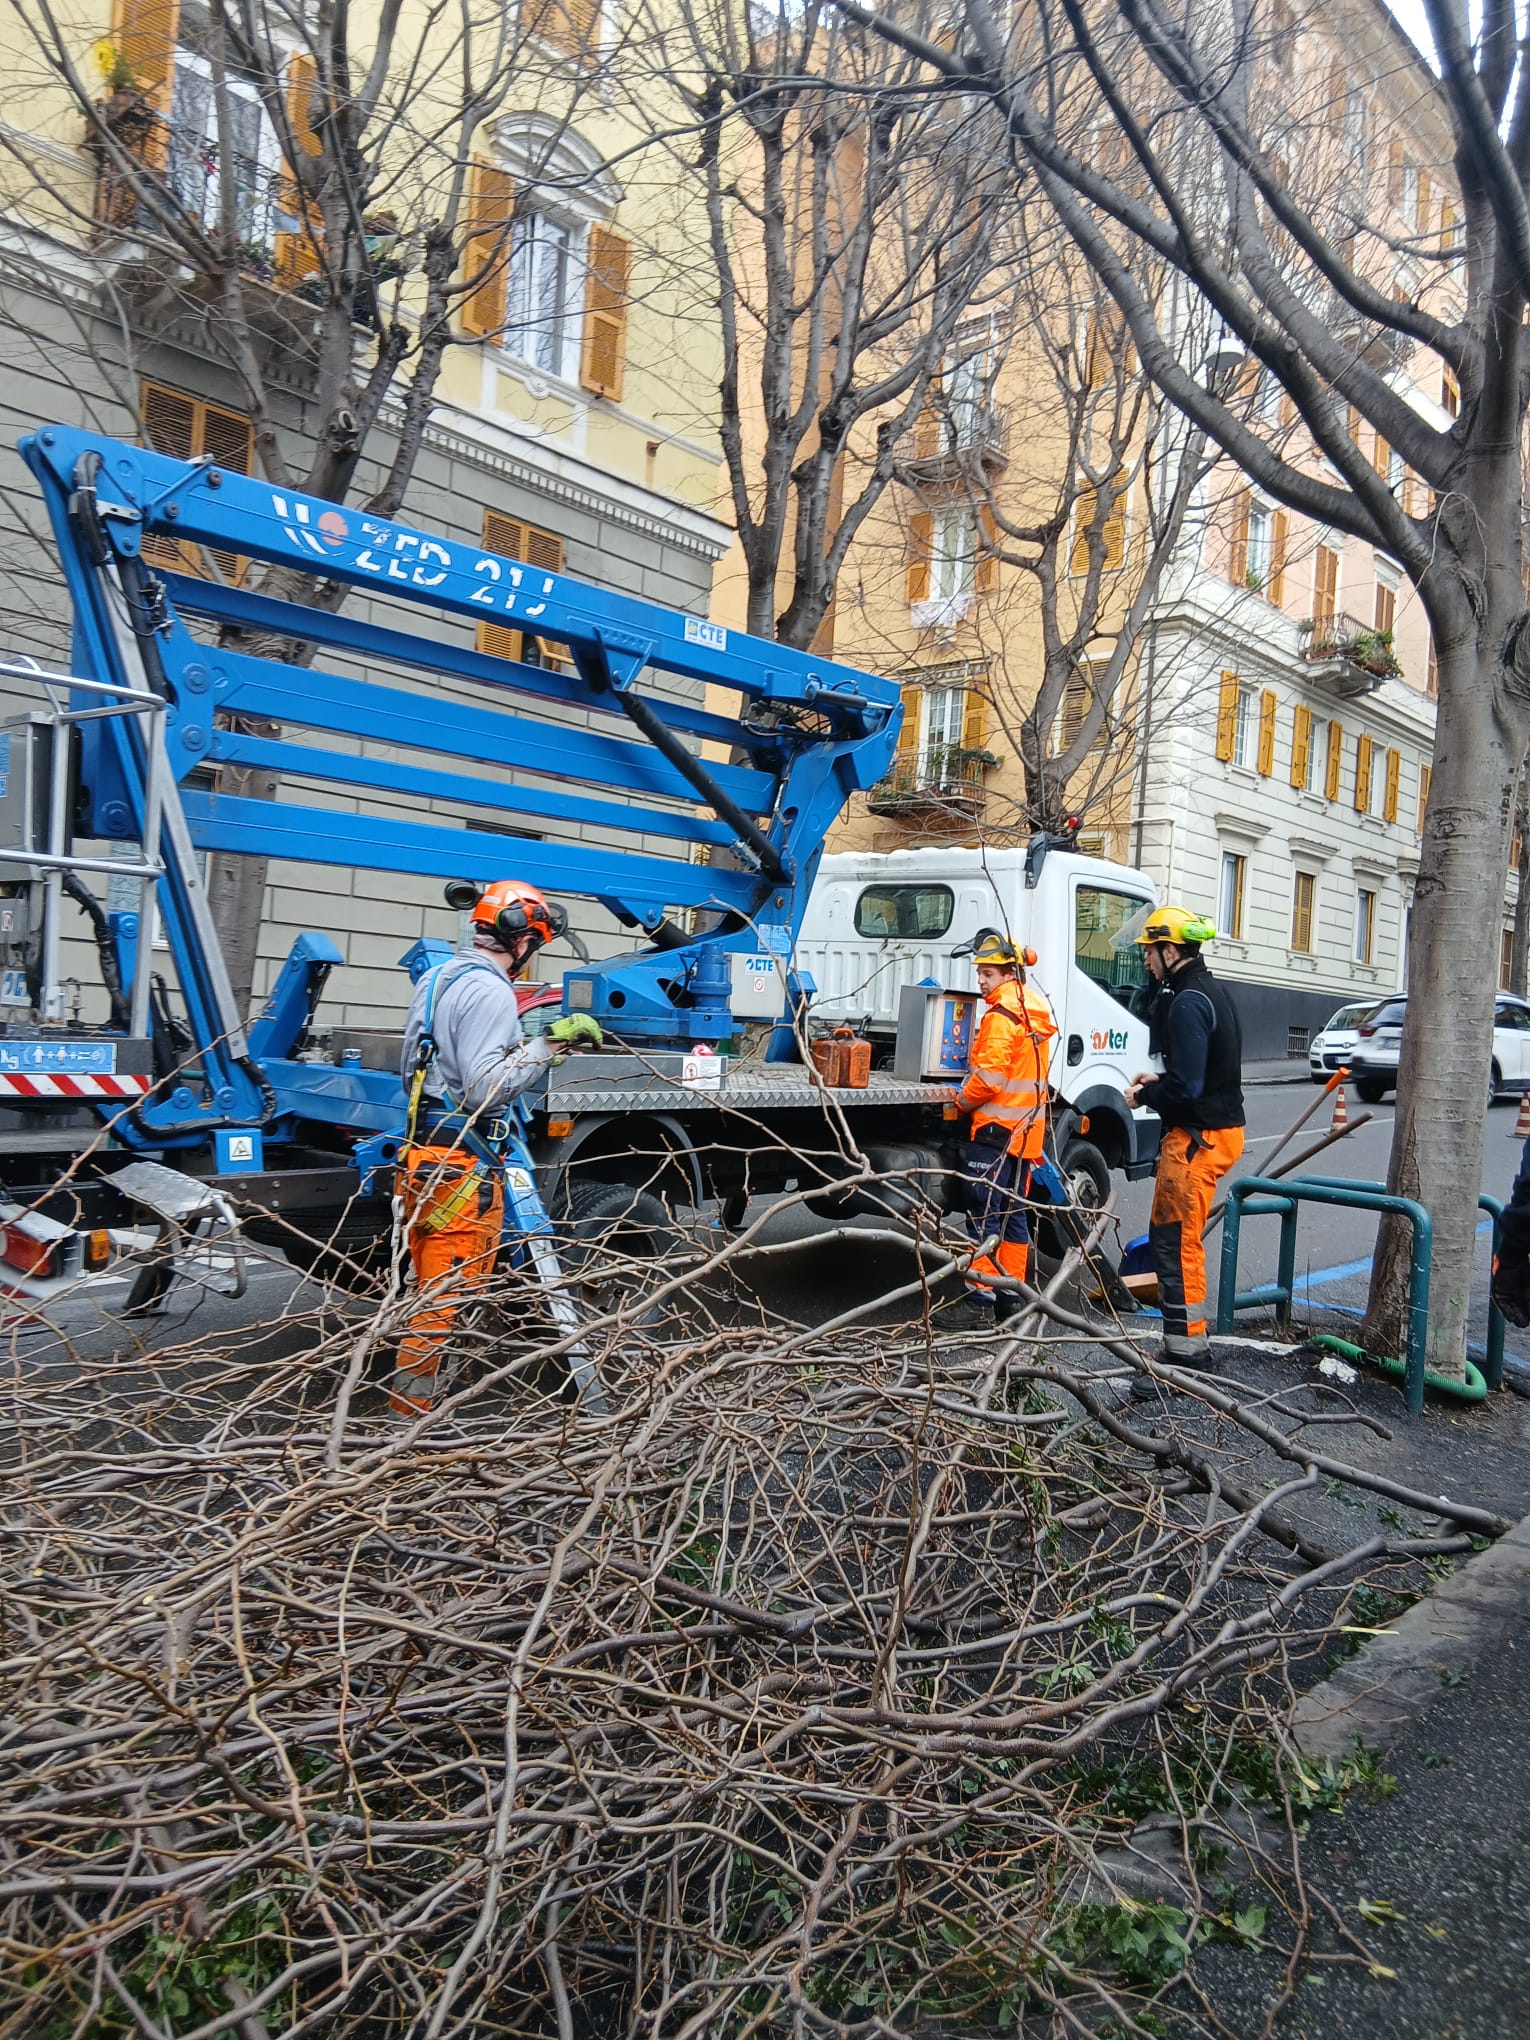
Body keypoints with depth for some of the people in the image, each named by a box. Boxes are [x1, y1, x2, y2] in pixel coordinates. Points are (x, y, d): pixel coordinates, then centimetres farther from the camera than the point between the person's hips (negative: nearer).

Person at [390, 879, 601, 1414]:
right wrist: (546, 1045, -22)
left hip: (420, 1151, 10)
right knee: (449, 1297, -1)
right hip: (463, 1166, -10)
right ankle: (412, 1411, 6)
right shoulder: (489, 992, -17)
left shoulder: (435, 978, 13)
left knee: (430, 1289, 19)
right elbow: (483, 1089, -24)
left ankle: (408, 1404, 29)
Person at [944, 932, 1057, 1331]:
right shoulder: (1036, 1010, 14)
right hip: (1027, 1129, 10)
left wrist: (963, 1101, -4)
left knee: (983, 1216, -7)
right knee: (1014, 1215, 14)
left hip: (996, 1127, -10)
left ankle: (979, 1302, -7)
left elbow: (989, 1074, -20)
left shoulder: (1003, 1014, -15)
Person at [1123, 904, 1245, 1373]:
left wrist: (1144, 1096, -7)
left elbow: (1186, 1086, -23)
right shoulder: (1212, 992, 14)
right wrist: (1158, 1082, 13)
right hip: (1220, 1126, 11)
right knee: (1173, 1238, 17)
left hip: (1198, 1136, -11)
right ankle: (1190, 1346, 26)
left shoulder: (1188, 1004, -19)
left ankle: (1185, 1355, -1)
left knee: (1174, 1242, -6)